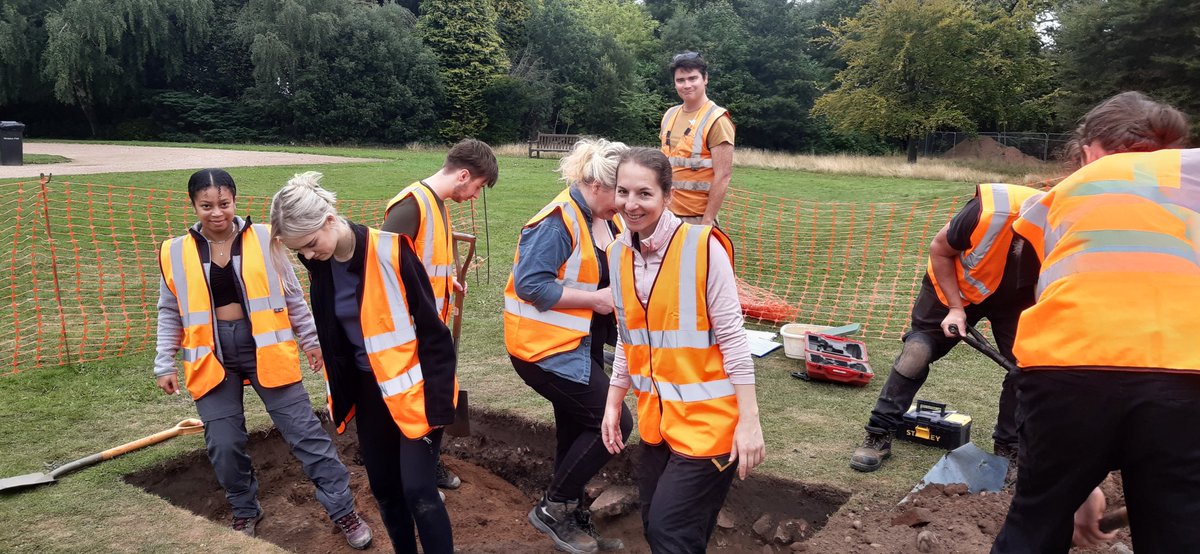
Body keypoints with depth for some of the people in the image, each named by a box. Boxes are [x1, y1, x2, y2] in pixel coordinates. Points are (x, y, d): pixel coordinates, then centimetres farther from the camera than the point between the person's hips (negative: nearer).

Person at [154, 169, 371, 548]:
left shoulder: (265, 239, -4)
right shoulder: (176, 253, 0)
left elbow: (292, 294, 5)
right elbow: (170, 314, 9)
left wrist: (310, 339, 9)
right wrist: (165, 365, 8)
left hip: (265, 349, -1)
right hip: (213, 358, 2)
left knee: (305, 433, 1)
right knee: (224, 446, 6)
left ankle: (343, 511, 10)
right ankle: (245, 513, 31)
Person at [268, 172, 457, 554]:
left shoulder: (390, 252, -21)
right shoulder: (321, 266, -1)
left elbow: (432, 331, -17)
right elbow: (332, 338, 12)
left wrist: (437, 401, -17)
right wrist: (340, 396, 14)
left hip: (413, 389, -6)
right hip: (368, 390, 6)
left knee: (418, 491, -8)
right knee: (384, 488, 13)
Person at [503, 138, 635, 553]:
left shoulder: (602, 220, 6)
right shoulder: (558, 222, -22)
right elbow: (530, 285, -27)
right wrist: (595, 298, -23)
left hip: (581, 345, 9)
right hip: (547, 348, -9)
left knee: (577, 431, 16)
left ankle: (572, 517, 33)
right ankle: (552, 508, 8)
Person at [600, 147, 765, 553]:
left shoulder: (703, 248, -17)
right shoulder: (618, 254, 2)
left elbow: (733, 337, -14)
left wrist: (749, 421, -15)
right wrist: (613, 404, 14)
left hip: (707, 419, -6)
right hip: (654, 418, 6)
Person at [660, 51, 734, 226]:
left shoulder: (716, 120, -11)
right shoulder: (670, 115, 10)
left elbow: (723, 175, -14)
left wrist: (707, 220, -17)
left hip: (696, 217, -6)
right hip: (665, 212, 6)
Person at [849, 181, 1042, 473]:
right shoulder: (989, 211, -40)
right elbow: (939, 250, -19)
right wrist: (955, 307, -21)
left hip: (1016, 299, 2)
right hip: (955, 284, -2)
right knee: (917, 351, -7)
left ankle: (1008, 449, 11)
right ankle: (878, 435, 3)